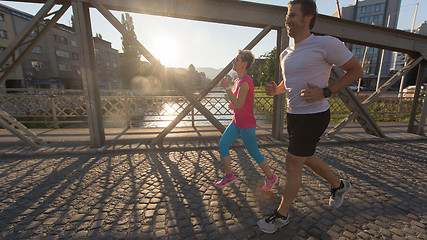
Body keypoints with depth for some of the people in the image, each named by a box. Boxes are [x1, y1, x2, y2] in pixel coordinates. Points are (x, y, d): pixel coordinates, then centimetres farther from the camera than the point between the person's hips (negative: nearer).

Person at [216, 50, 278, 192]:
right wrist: (232, 105, 3)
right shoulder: (237, 80, 9)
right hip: (236, 122, 9)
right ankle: (229, 176, 23)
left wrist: (226, 87, -22)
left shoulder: (245, 82, -21)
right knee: (222, 146, 6)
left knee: (254, 153, 6)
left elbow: (239, 105, -26)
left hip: (246, 125, -9)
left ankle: (271, 177, 31)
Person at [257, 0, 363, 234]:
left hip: (313, 116, -8)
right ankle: (339, 185, 48)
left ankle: (281, 215, 19)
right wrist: (275, 89, -1)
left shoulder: (326, 44, -13)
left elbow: (355, 70, -5)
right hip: (293, 114, 8)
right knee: (306, 158, 20)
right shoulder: (285, 54, 9)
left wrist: (325, 92, -20)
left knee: (292, 164, -2)